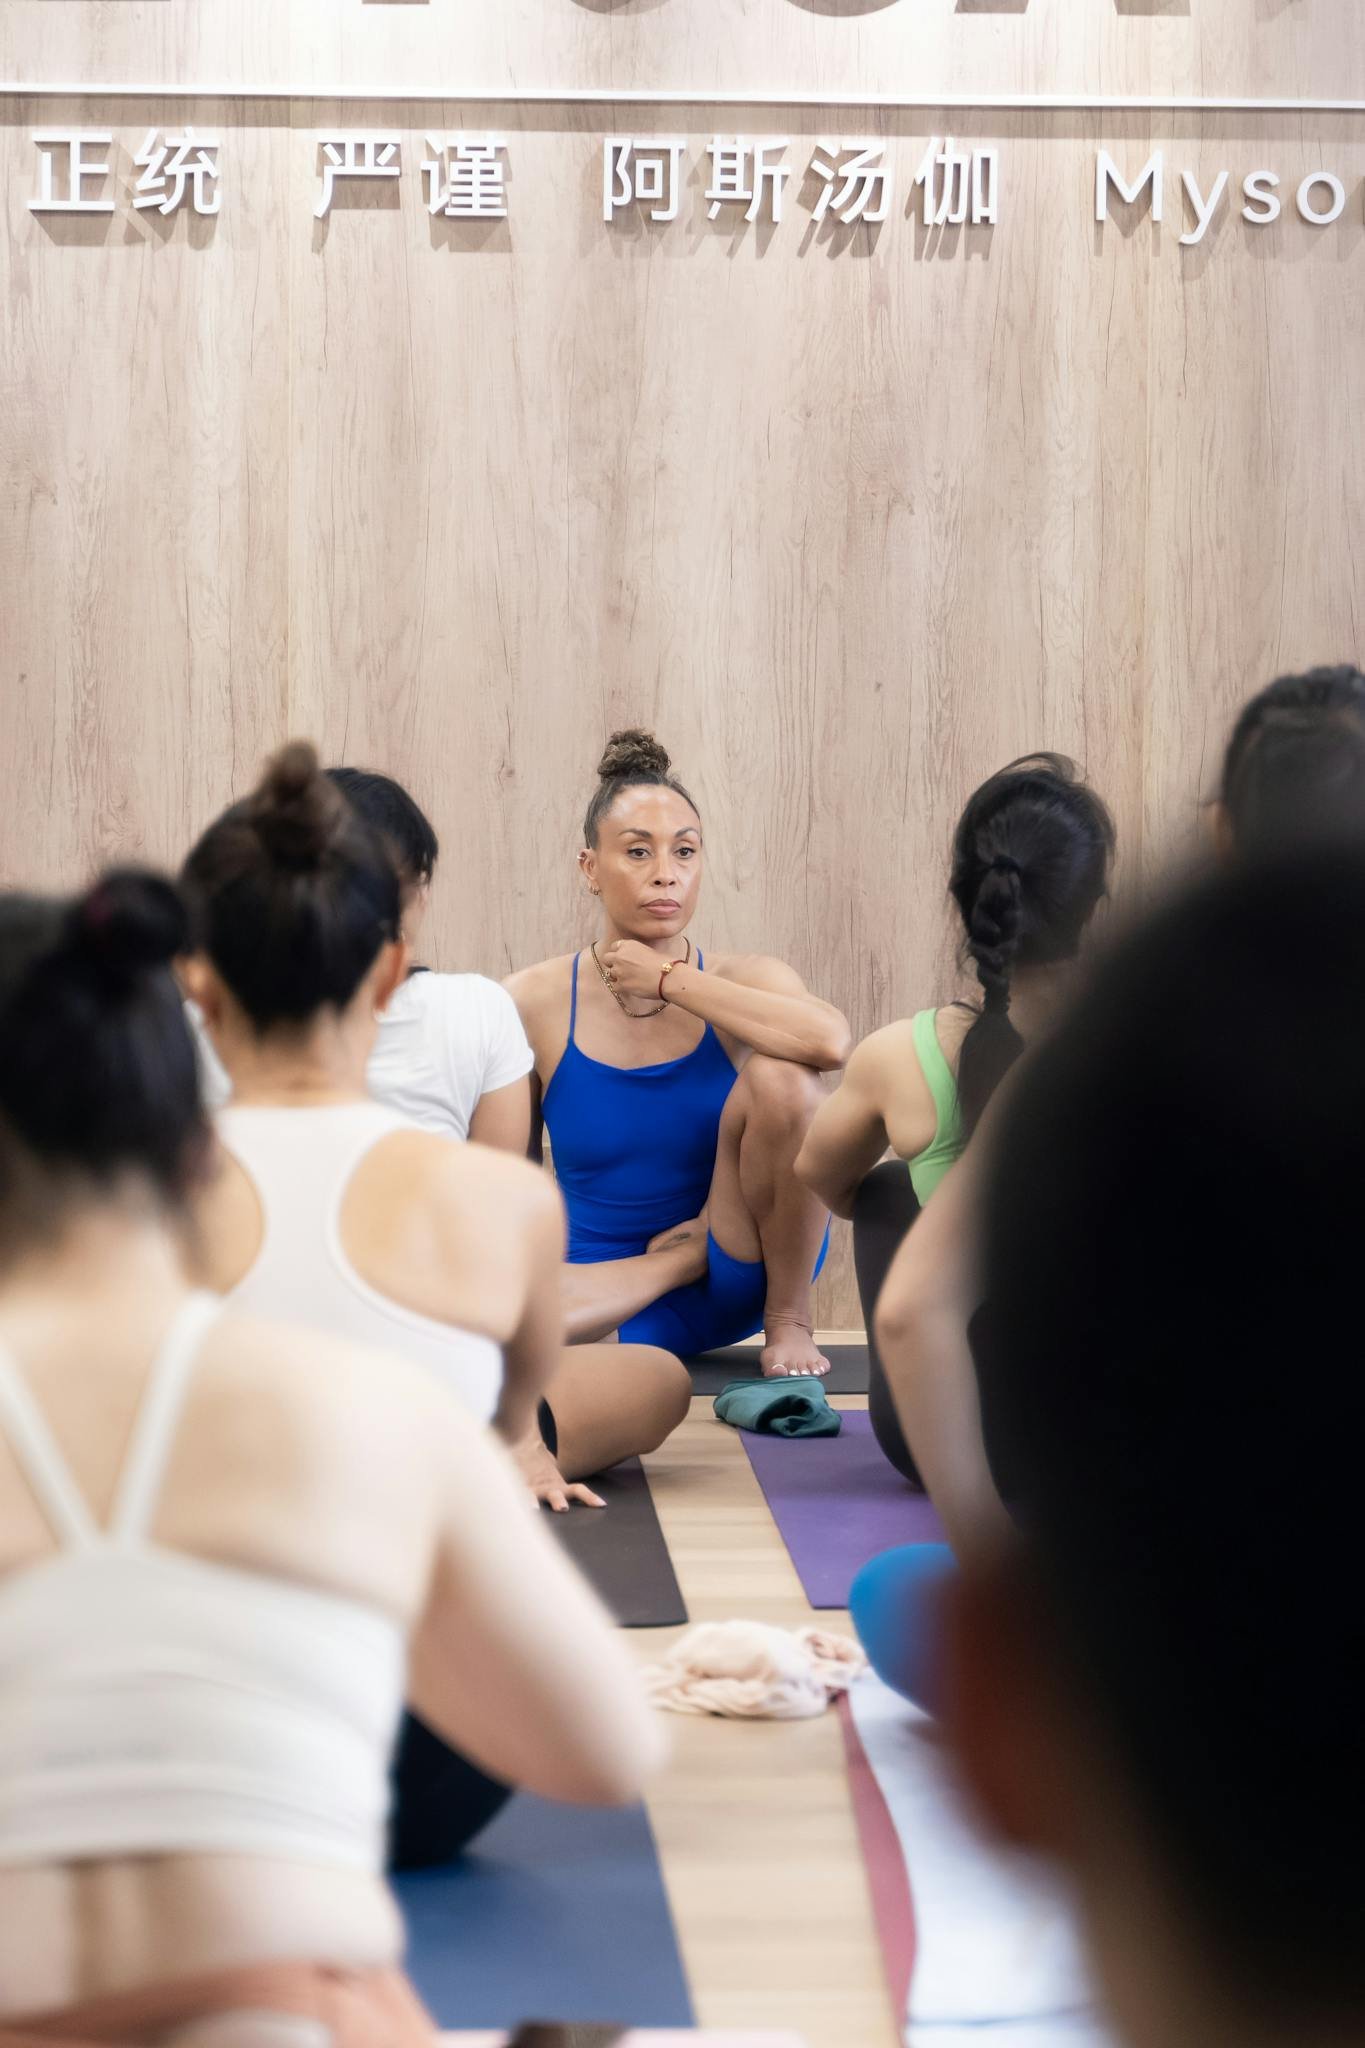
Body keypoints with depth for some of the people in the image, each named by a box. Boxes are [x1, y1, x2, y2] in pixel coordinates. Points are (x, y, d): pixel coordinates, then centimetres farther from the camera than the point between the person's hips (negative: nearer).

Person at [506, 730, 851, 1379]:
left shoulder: (743, 980, -6)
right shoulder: (532, 1004, -4)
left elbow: (831, 1041, -31)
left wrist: (668, 978, -20)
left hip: (736, 1277, 0)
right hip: (604, 1291, 0)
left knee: (780, 1077, -27)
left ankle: (789, 1317, -7)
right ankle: (689, 1249, -9)